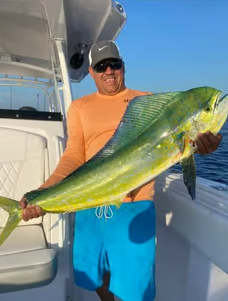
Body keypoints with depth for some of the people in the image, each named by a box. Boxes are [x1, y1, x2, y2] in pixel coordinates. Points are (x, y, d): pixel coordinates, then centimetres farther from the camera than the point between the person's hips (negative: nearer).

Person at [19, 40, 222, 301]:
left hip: (134, 205, -2)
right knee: (94, 277, 21)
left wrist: (197, 141, -27)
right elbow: (73, 156, 1)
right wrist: (43, 192, -15)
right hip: (90, 207, 3)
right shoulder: (79, 107, 8)